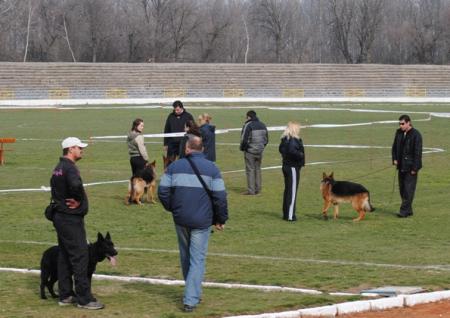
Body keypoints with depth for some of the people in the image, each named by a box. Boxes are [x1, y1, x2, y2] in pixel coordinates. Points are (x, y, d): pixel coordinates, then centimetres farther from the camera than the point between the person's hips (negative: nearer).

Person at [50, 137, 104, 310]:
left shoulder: (58, 168, 14)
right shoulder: (70, 168, -18)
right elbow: (75, 185, -37)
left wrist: (61, 202, 12)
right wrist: (79, 200, -21)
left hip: (60, 216, 10)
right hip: (71, 219, -10)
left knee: (64, 257, 14)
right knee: (80, 257, -7)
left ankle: (65, 295, 20)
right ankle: (84, 298, -6)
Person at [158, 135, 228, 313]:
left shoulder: (174, 167, 0)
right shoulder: (211, 169, -5)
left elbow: (163, 191, -1)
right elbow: (220, 197, -8)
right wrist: (220, 219, 5)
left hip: (180, 219, 2)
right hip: (202, 221, -2)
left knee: (185, 257, 19)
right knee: (197, 260, 2)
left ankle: (193, 293, 33)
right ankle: (190, 300, -7)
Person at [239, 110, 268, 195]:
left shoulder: (248, 125, -14)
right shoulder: (262, 125, 8)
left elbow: (244, 139, -16)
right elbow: (266, 139, 13)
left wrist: (242, 148, 0)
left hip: (250, 151, -6)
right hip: (260, 151, 6)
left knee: (250, 170, -2)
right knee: (257, 169, 16)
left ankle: (251, 190, -3)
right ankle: (258, 189, 19)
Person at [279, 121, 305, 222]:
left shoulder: (285, 139, 9)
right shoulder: (293, 140, -19)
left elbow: (281, 149, 19)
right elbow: (292, 151, -34)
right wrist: (300, 155, -19)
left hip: (286, 166, 10)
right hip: (293, 168, -10)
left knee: (287, 190, 16)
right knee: (292, 191, -5)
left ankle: (286, 213, 22)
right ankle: (290, 215, -5)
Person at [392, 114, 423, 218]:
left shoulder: (416, 135, -13)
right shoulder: (399, 133, 7)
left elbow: (418, 152, -14)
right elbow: (395, 146, 19)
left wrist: (415, 168, -16)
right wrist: (394, 159, 4)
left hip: (411, 167, -7)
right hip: (401, 166, 7)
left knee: (409, 189, -8)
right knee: (402, 188, 9)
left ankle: (405, 210, -7)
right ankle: (408, 210, 17)